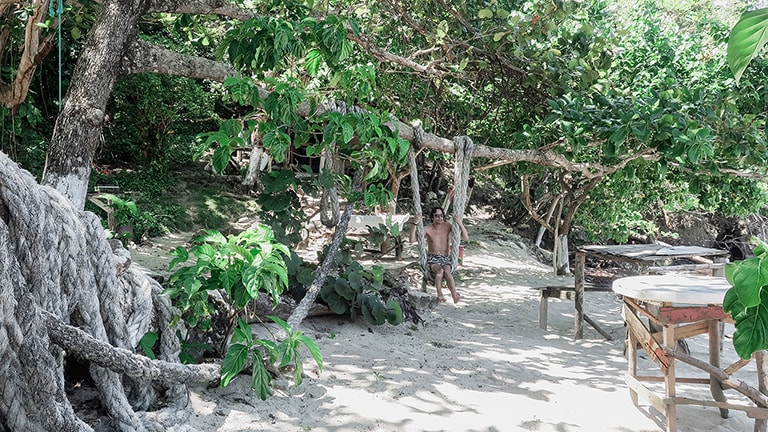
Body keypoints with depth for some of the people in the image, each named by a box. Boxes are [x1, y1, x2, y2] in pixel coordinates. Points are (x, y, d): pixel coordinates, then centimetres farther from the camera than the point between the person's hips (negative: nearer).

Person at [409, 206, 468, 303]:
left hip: (446, 259, 1)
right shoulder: (427, 229, -2)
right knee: (440, 270, -37)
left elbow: (465, 238, -2)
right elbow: (412, 240, -14)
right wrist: (415, 224, -23)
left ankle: (455, 296, -48)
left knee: (447, 270, -35)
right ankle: (440, 294, -40)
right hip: (432, 258, -1)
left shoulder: (448, 227, 3)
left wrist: (460, 223, -16)